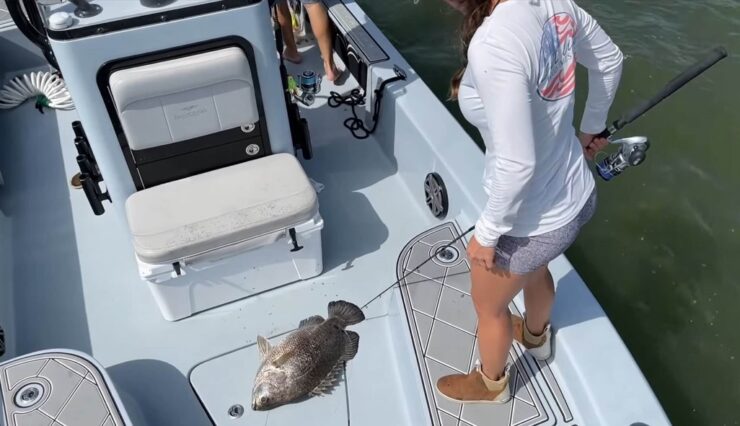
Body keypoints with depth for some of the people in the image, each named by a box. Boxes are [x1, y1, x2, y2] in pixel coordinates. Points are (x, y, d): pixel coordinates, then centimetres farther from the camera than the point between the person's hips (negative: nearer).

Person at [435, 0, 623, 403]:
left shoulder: (493, 45, -35)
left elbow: (517, 165, -32)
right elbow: (609, 60, 7)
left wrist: (486, 233, -15)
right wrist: (592, 127, 22)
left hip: (530, 223, -7)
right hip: (577, 196, 8)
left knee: (488, 307, 23)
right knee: (534, 271, 38)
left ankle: (491, 383, 54)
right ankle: (536, 336, 70)